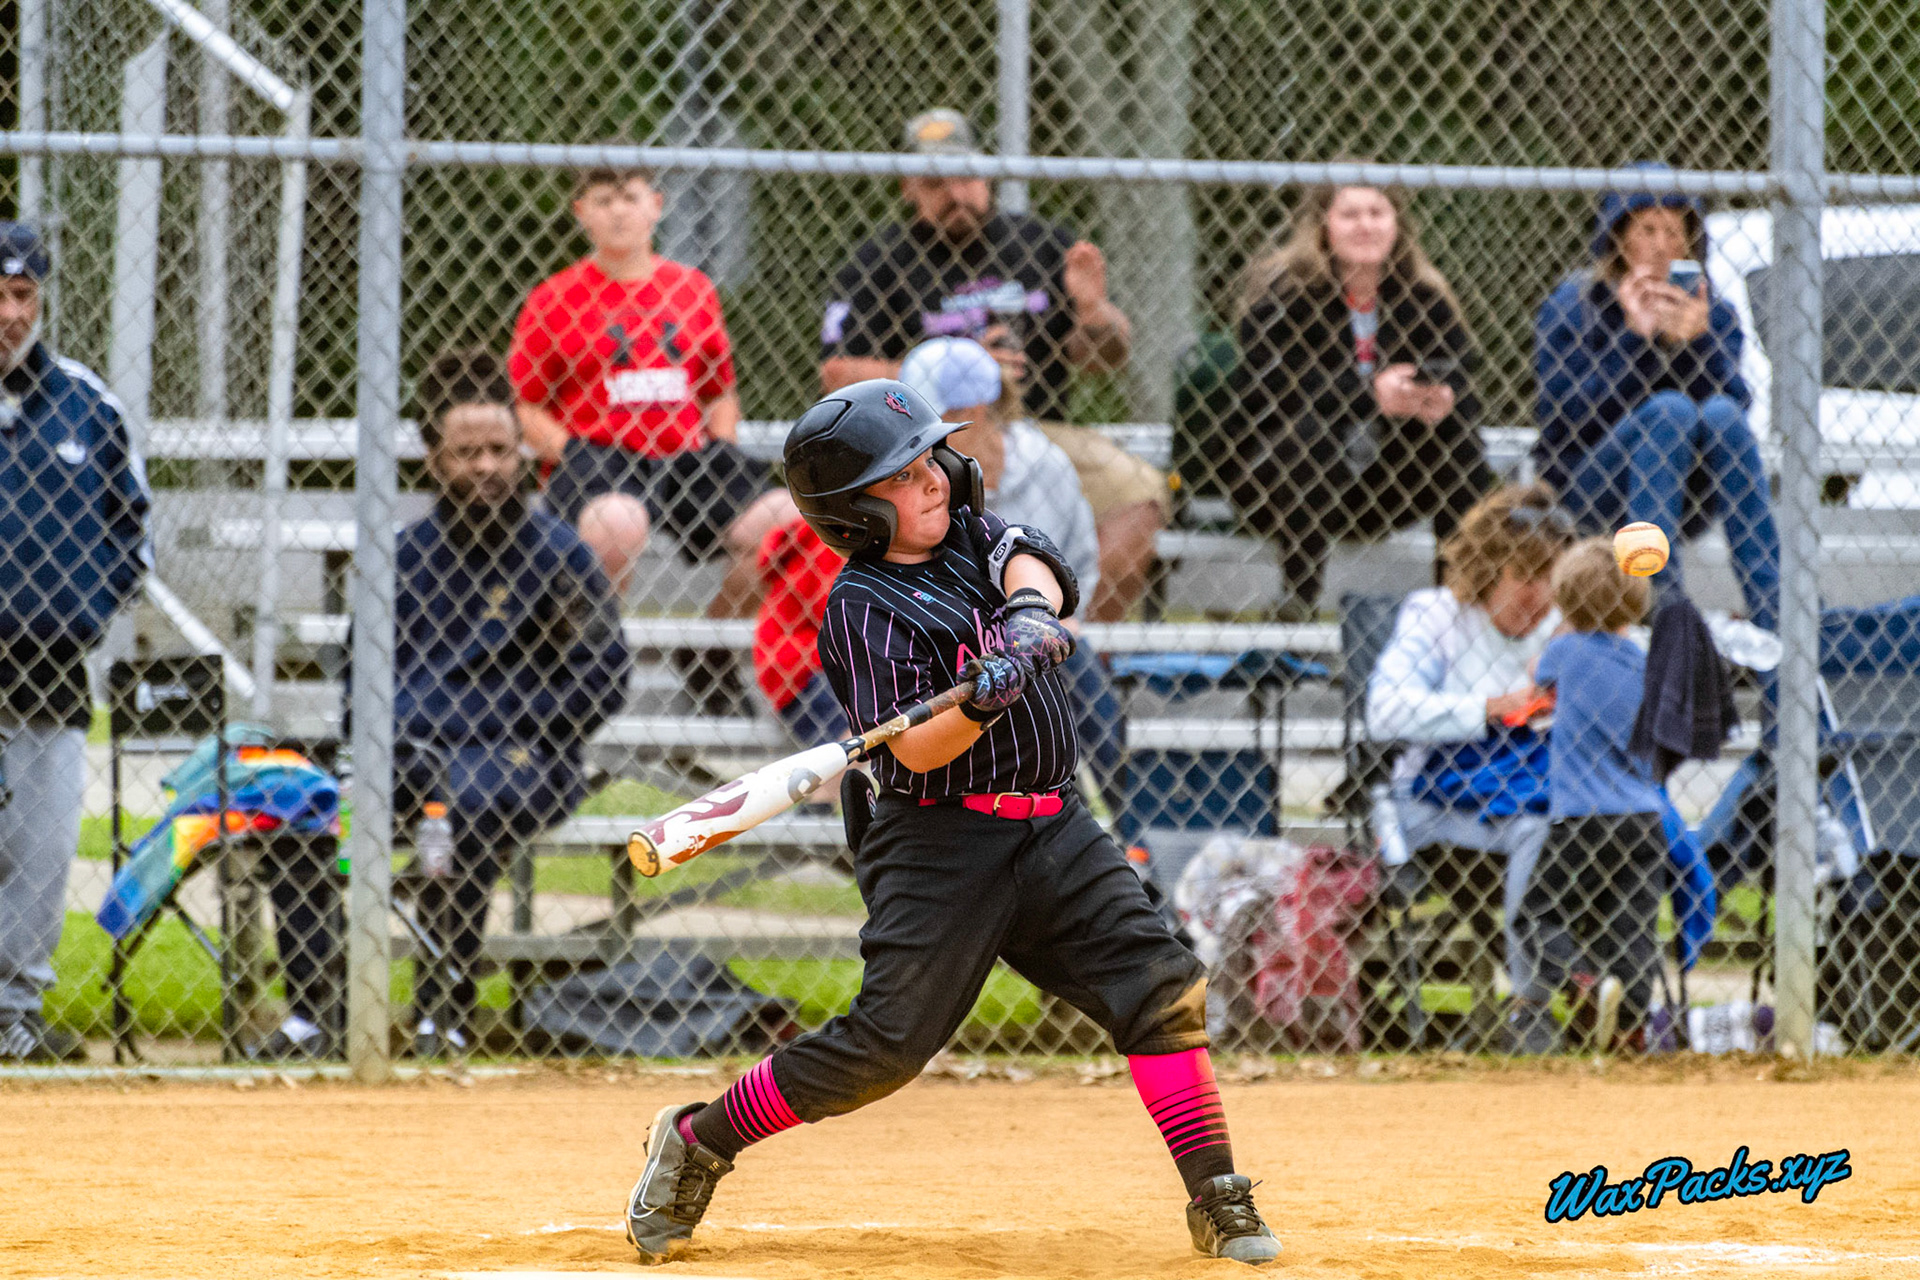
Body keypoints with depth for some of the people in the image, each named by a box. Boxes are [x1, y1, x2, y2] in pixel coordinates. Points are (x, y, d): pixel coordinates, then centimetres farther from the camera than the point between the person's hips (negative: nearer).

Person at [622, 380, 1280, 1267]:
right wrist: (978, 705, -37)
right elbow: (914, 747, -18)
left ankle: (1217, 1199, -2)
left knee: (1158, 985, -6)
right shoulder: (862, 607, -10)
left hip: (1053, 829, 6)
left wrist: (1031, 610, -32)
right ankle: (695, 1143, 7)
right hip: (940, 844, -6)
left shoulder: (974, 535, 10)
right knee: (889, 1041, -10)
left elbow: (1031, 565, -11)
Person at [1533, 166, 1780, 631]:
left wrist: (1697, 340, -26)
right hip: (1589, 484, -3)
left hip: (1683, 495, 3)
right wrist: (1633, 336, -22)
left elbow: (1737, 405, -10)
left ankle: (1774, 610, -34)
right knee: (1670, 410, -29)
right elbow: (1561, 421, -16)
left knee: (1720, 414, -27)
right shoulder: (1572, 305, -3)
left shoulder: (1712, 311, 6)